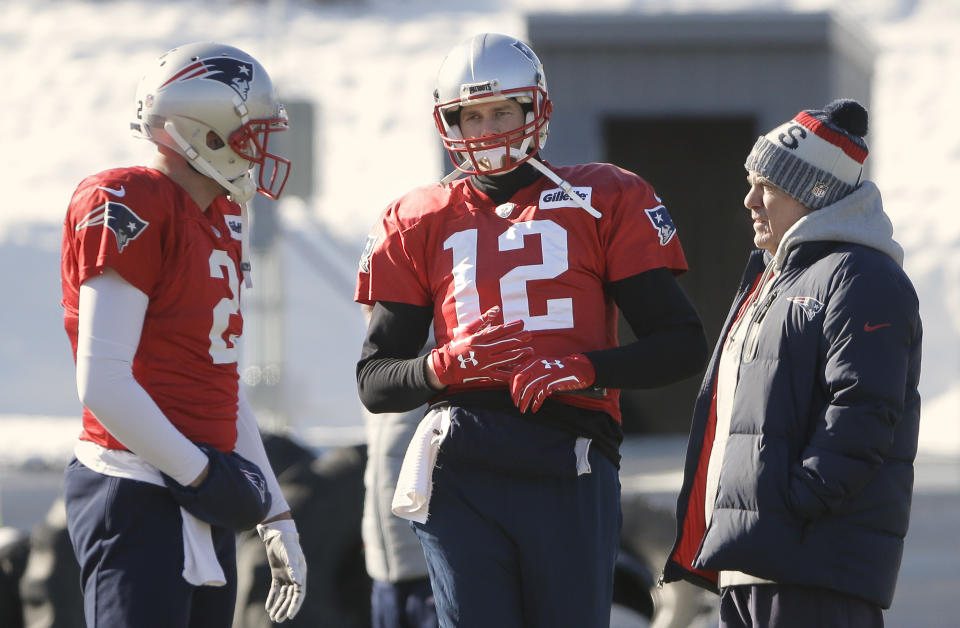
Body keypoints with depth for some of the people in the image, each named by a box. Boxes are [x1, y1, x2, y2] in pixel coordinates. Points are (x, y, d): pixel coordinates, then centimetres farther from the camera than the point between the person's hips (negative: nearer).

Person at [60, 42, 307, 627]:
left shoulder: (222, 218, 16)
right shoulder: (131, 207, -12)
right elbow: (104, 385, -18)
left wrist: (276, 518, 19)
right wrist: (202, 472, -14)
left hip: (202, 502, 9)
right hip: (140, 497, -9)